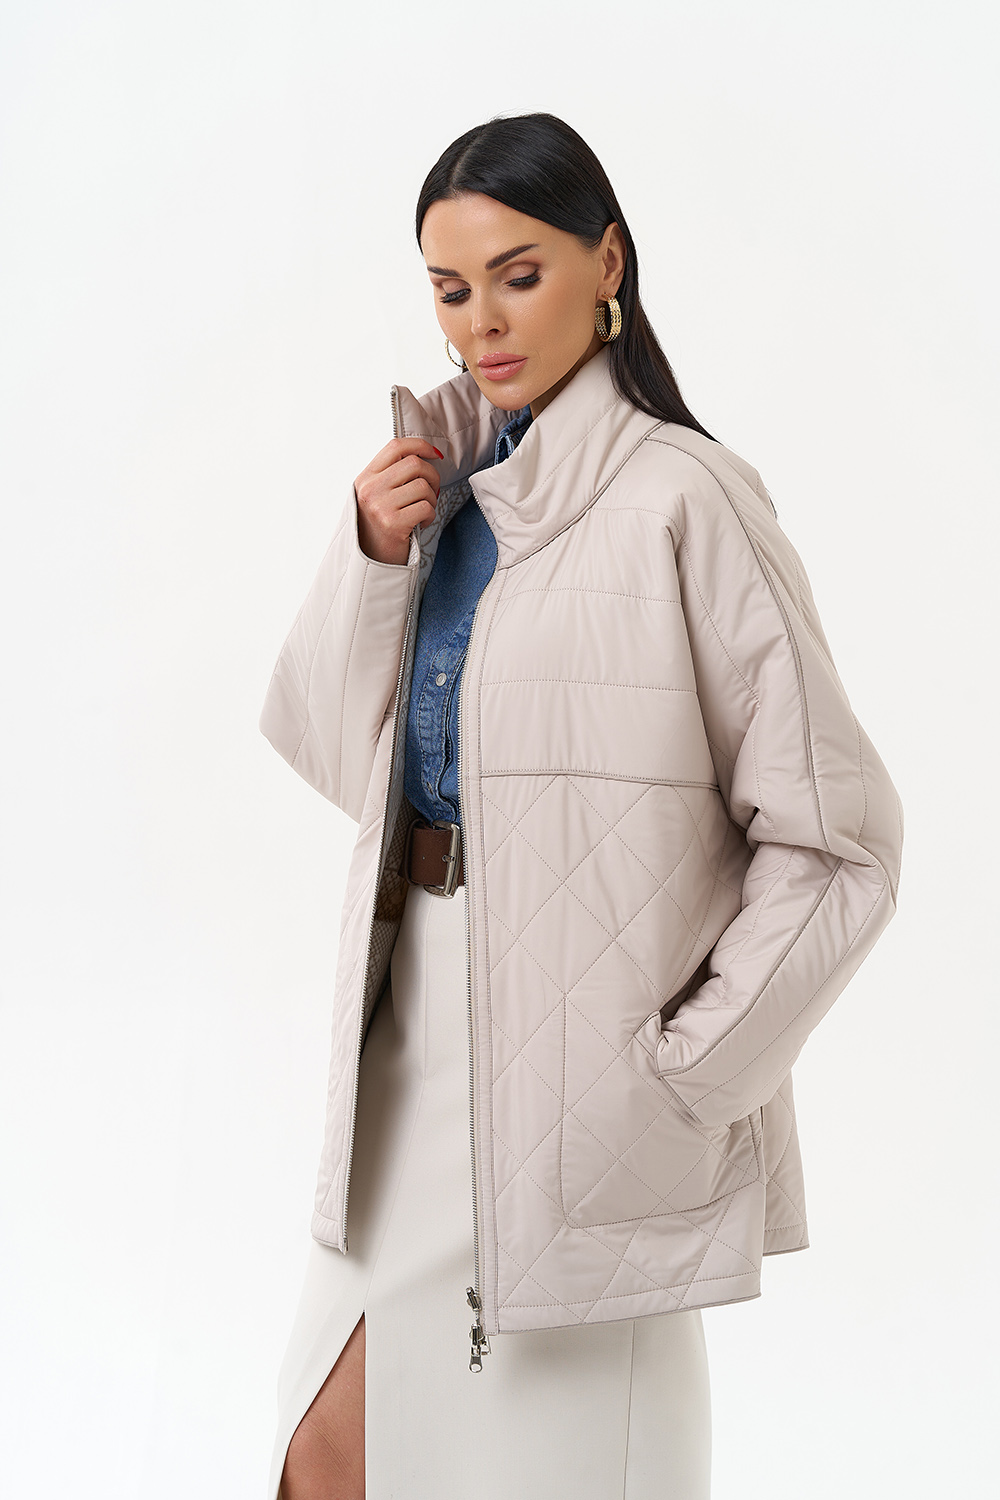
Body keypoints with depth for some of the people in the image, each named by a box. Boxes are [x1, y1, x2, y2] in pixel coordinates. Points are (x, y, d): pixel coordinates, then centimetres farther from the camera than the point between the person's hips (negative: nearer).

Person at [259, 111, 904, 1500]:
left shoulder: (680, 500, -12)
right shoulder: (452, 486, 9)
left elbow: (836, 840, -13)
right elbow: (331, 752, 9)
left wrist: (678, 1076, -14)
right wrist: (373, 558, -5)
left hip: (575, 1065, -6)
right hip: (416, 1035, 7)